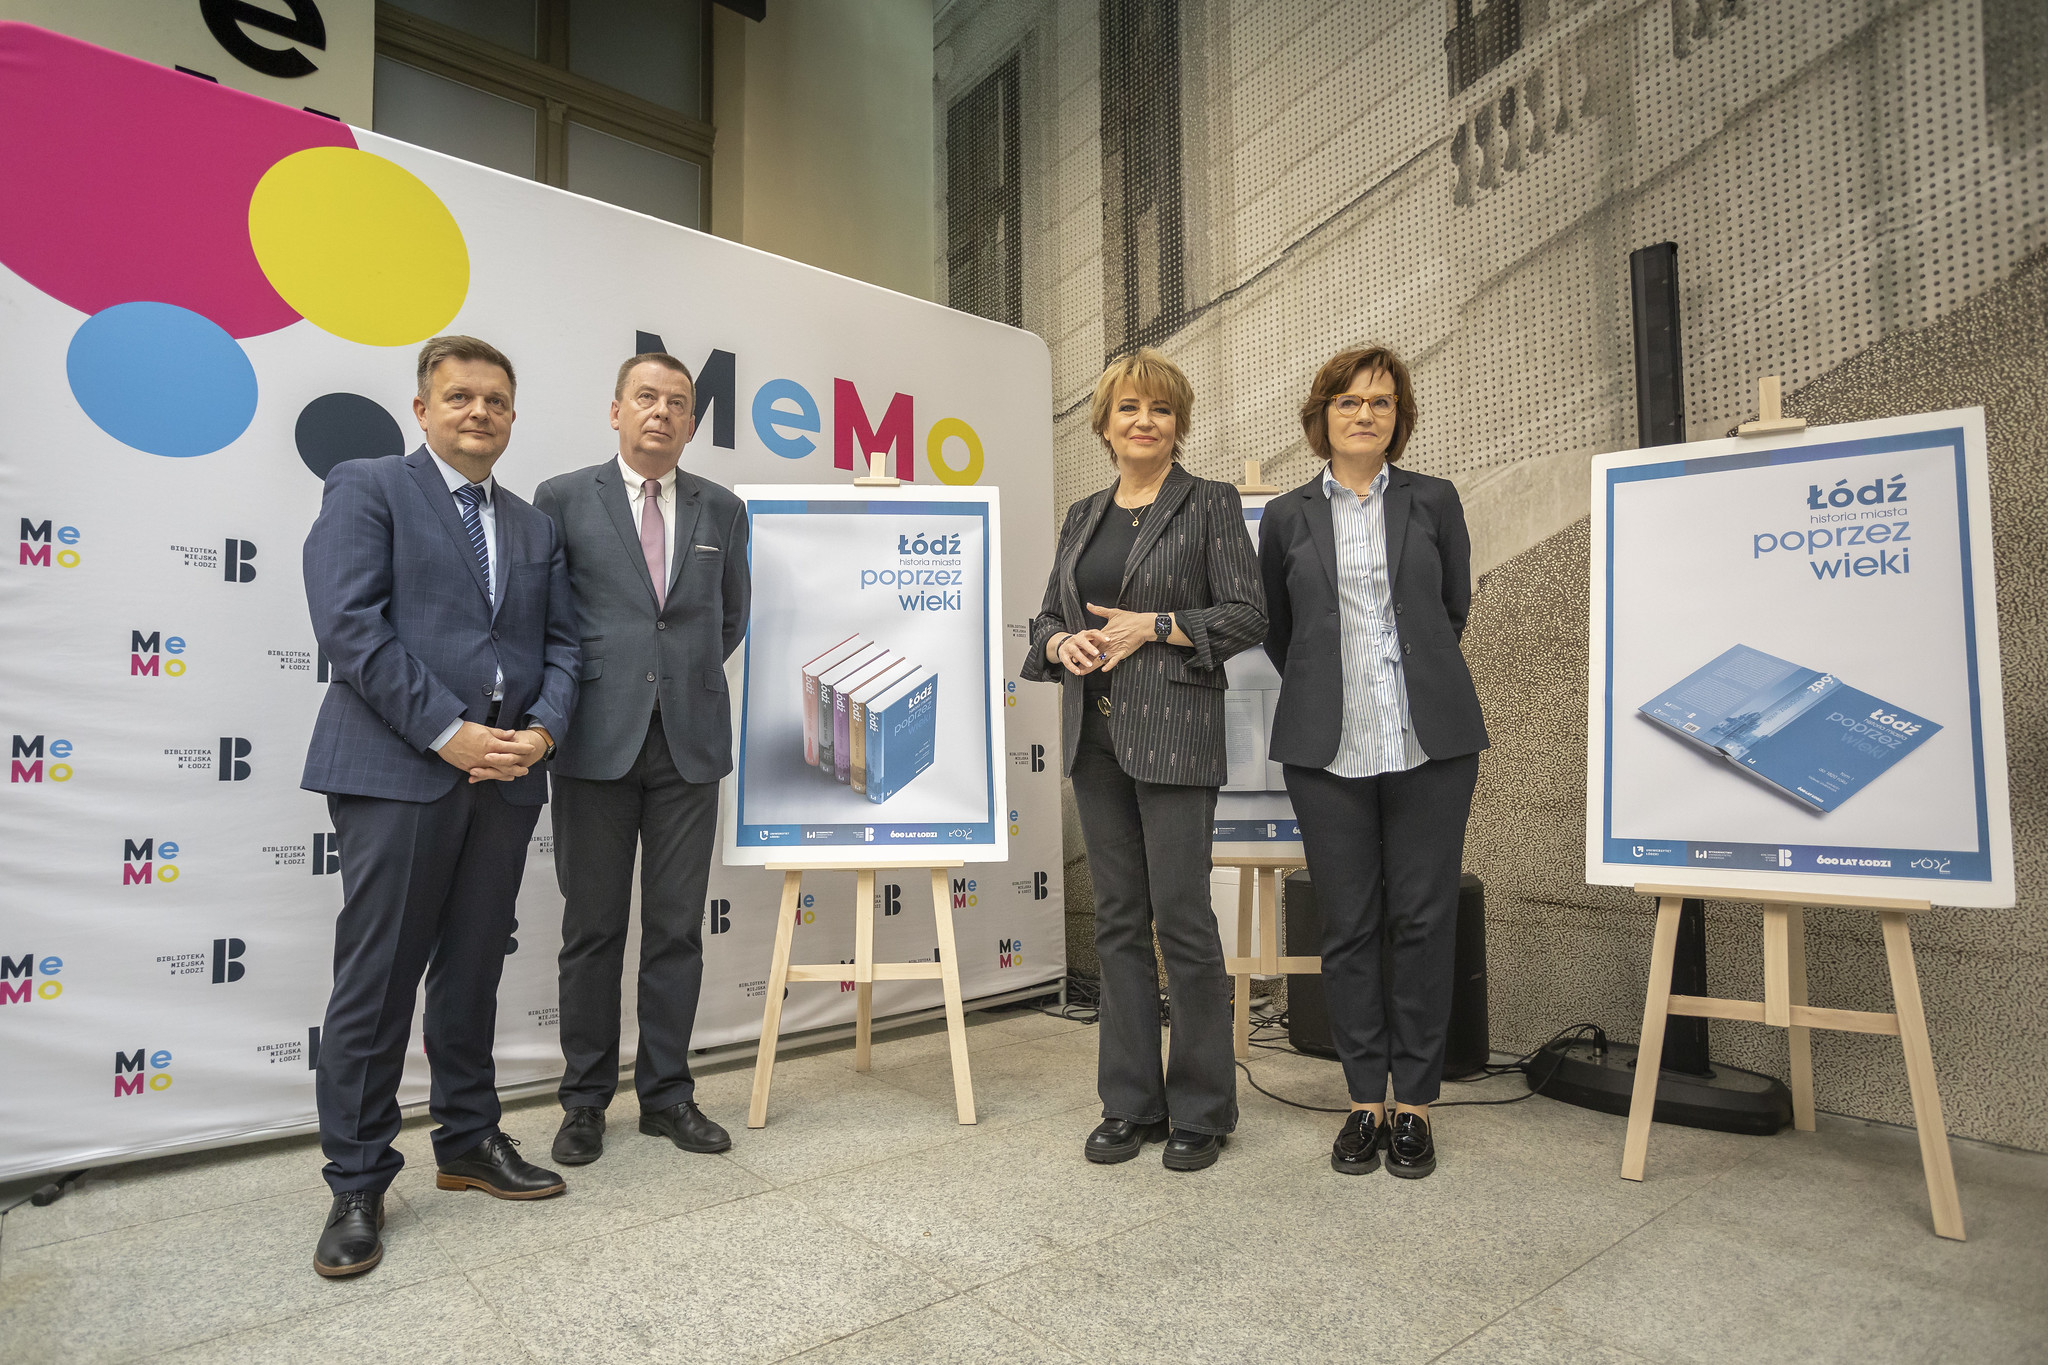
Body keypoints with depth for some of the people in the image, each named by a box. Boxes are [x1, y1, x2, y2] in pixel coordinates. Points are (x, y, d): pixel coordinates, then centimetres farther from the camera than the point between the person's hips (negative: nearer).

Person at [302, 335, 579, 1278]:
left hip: (507, 776, 5)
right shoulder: (366, 489, 2)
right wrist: (447, 732, -16)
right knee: (377, 980, 1)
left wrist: (542, 730, -7)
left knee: (473, 969, 14)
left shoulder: (534, 528, 18)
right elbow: (350, 623, -10)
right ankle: (357, 1182, 15)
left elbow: (560, 642, 12)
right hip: (398, 772, -5)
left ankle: (468, 1141, 27)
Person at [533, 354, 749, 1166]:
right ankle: (585, 1100, 21)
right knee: (593, 930, 6)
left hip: (689, 743, 2)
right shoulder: (563, 499, 4)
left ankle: (667, 1095, 20)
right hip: (597, 742, -2)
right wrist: (585, 686, 3)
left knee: (677, 929, 7)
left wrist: (684, 677, 13)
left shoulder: (722, 511, 11)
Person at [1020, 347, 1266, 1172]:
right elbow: (1048, 615, 18)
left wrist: (1153, 625, -15)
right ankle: (1131, 1104, 21)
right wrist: (1062, 643, -3)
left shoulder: (1209, 504, 0)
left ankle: (1201, 1111, 14)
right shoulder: (1083, 516, 16)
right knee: (1118, 919, 9)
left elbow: (1248, 615, -6)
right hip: (1094, 733, 6)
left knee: (1182, 917, -3)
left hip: (1172, 732, -5)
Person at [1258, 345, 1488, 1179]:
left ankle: (1415, 1103, 17)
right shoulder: (1287, 517, 8)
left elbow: (1454, 609, 15)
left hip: (1430, 740, 0)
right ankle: (1366, 1100, 19)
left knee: (1423, 921, 3)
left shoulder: (1433, 500, 8)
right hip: (1327, 748, 0)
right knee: (1347, 927, 5)